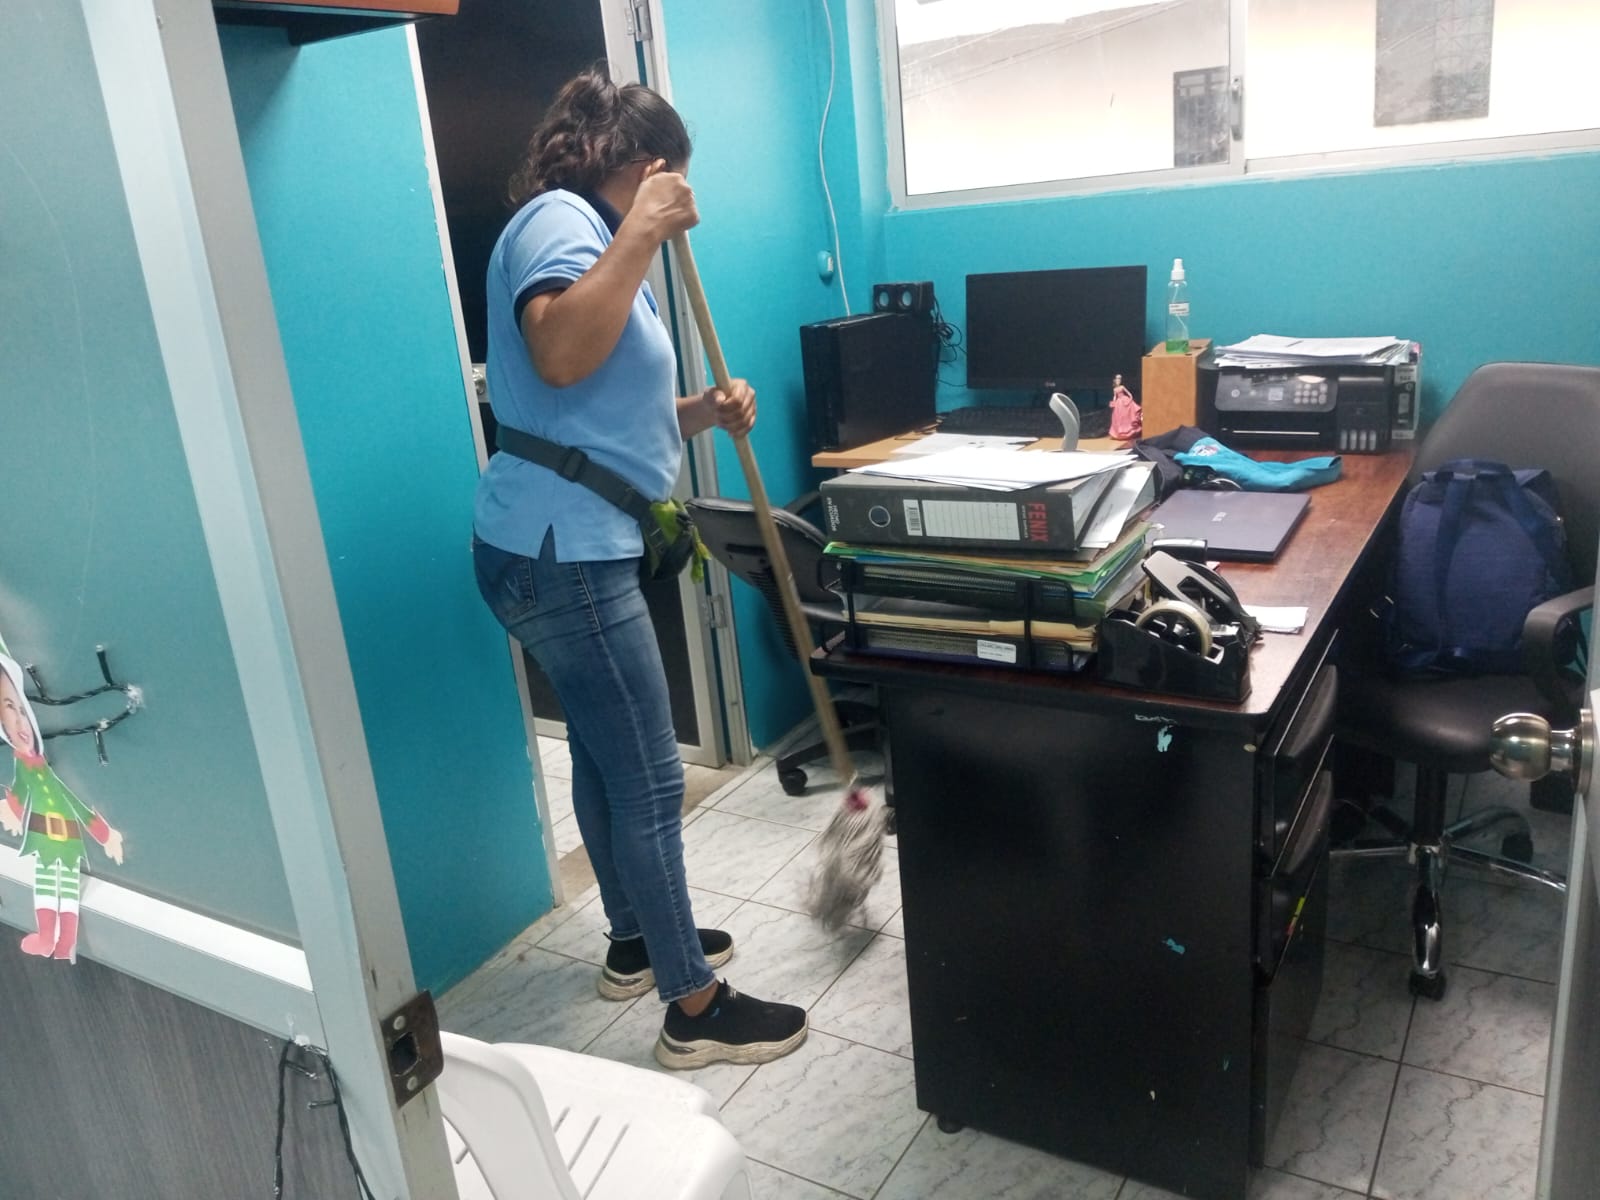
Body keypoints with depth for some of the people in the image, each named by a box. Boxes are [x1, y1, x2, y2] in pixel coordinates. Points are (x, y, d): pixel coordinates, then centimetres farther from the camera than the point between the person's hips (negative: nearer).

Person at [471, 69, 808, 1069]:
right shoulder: (561, 217, -11)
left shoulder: (599, 240, 21)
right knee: (651, 785, -3)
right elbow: (559, 356, -32)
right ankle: (696, 1009, 11)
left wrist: (704, 412, 6)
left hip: (571, 549, 11)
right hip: (564, 552, -11)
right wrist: (640, 232, -25)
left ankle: (637, 942, 38)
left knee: (606, 757, 21)